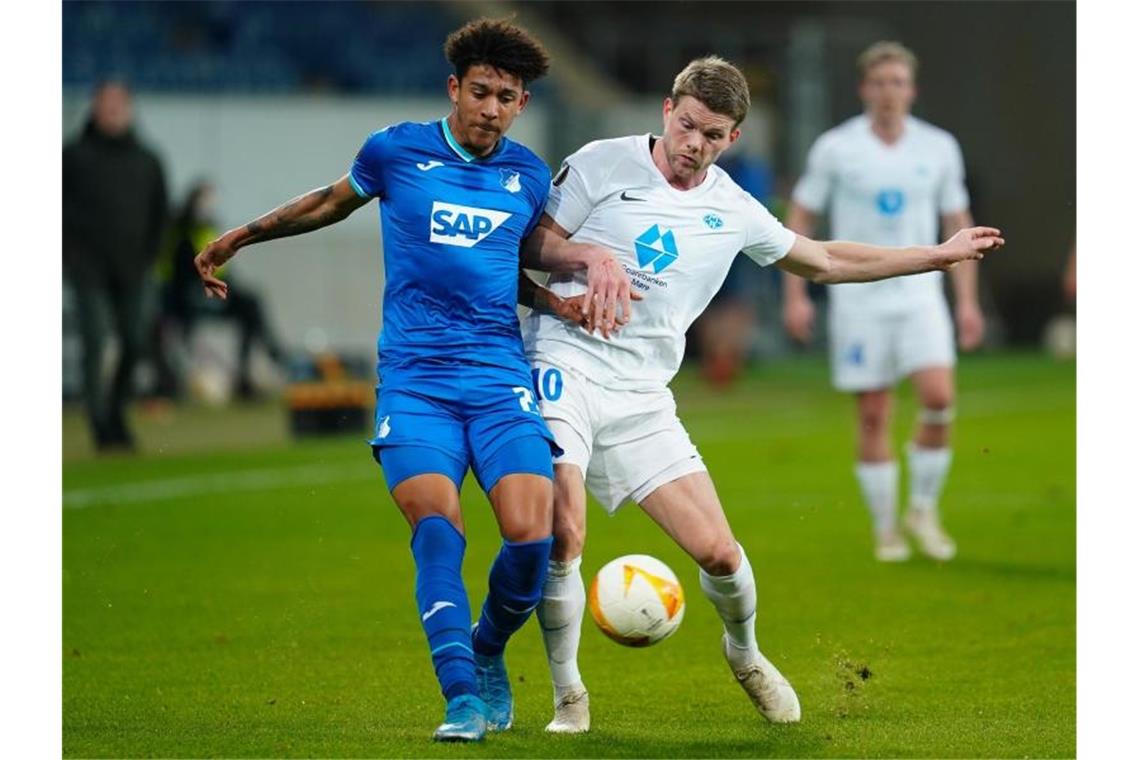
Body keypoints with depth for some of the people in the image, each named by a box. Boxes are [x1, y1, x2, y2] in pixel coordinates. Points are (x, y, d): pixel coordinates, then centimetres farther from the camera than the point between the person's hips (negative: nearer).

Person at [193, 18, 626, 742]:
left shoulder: (529, 176, 10)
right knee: (436, 522, -23)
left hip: (501, 378, 2)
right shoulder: (396, 152, 4)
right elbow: (333, 201, 23)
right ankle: (463, 697, -23)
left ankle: (487, 652, 15)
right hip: (413, 379, -2)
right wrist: (239, 238, 30)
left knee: (530, 534, -15)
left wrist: (595, 257, 7)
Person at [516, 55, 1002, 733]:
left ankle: (745, 653, 30)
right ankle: (569, 696, -4)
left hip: (642, 398, 4)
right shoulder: (604, 164, -2)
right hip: (565, 365, -4)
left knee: (718, 551, -3)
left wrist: (942, 254, 27)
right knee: (562, 534, -23)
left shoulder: (734, 212, 11)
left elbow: (825, 262, 26)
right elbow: (529, 249, 1)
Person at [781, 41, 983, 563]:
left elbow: (958, 225, 10)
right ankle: (885, 530, 13)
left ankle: (924, 509, 3)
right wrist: (795, 295, -3)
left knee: (939, 397, -16)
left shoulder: (939, 148, 3)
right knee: (874, 418, 0)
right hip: (857, 300, -1)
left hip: (919, 294, 1)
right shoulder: (835, 148, -3)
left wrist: (967, 301, 5)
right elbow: (799, 220, 3)